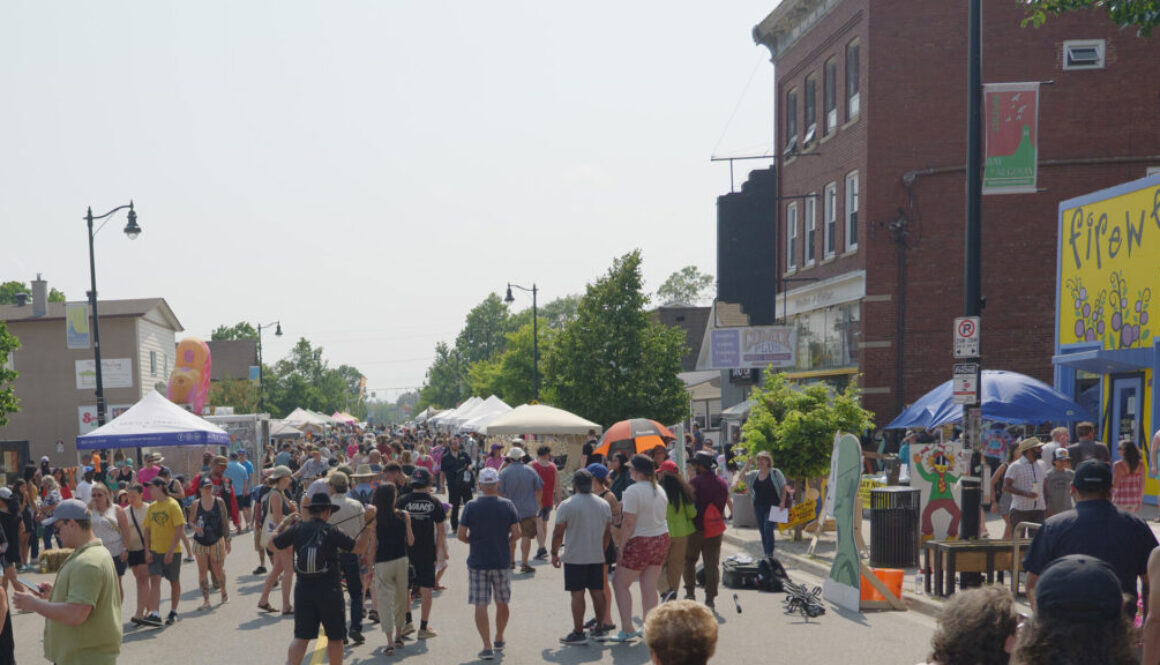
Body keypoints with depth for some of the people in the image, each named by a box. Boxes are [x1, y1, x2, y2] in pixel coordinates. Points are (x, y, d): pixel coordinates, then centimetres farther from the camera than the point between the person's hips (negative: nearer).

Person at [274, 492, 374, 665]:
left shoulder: (297, 529, -2)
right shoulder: (331, 532, -11)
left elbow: (273, 542, 12)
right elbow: (358, 547, -7)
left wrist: (284, 523, 25)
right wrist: (367, 523, -3)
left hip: (303, 588, 3)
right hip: (329, 590, -3)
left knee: (300, 636, 6)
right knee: (335, 637, 10)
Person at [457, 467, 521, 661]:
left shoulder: (471, 506, -7)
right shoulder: (507, 505, -4)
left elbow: (460, 535, -7)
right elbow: (516, 533, -6)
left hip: (477, 562, -2)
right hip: (502, 562, 2)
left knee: (480, 605, 1)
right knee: (502, 603, 18)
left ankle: (487, 647, -3)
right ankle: (499, 640, 32)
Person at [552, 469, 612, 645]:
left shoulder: (567, 505, -10)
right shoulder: (604, 504, 6)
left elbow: (558, 533, -9)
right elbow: (608, 533, 13)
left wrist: (554, 553, 3)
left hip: (575, 558, -5)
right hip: (597, 557, 5)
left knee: (577, 594, -2)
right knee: (597, 592, 12)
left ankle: (578, 633, -1)